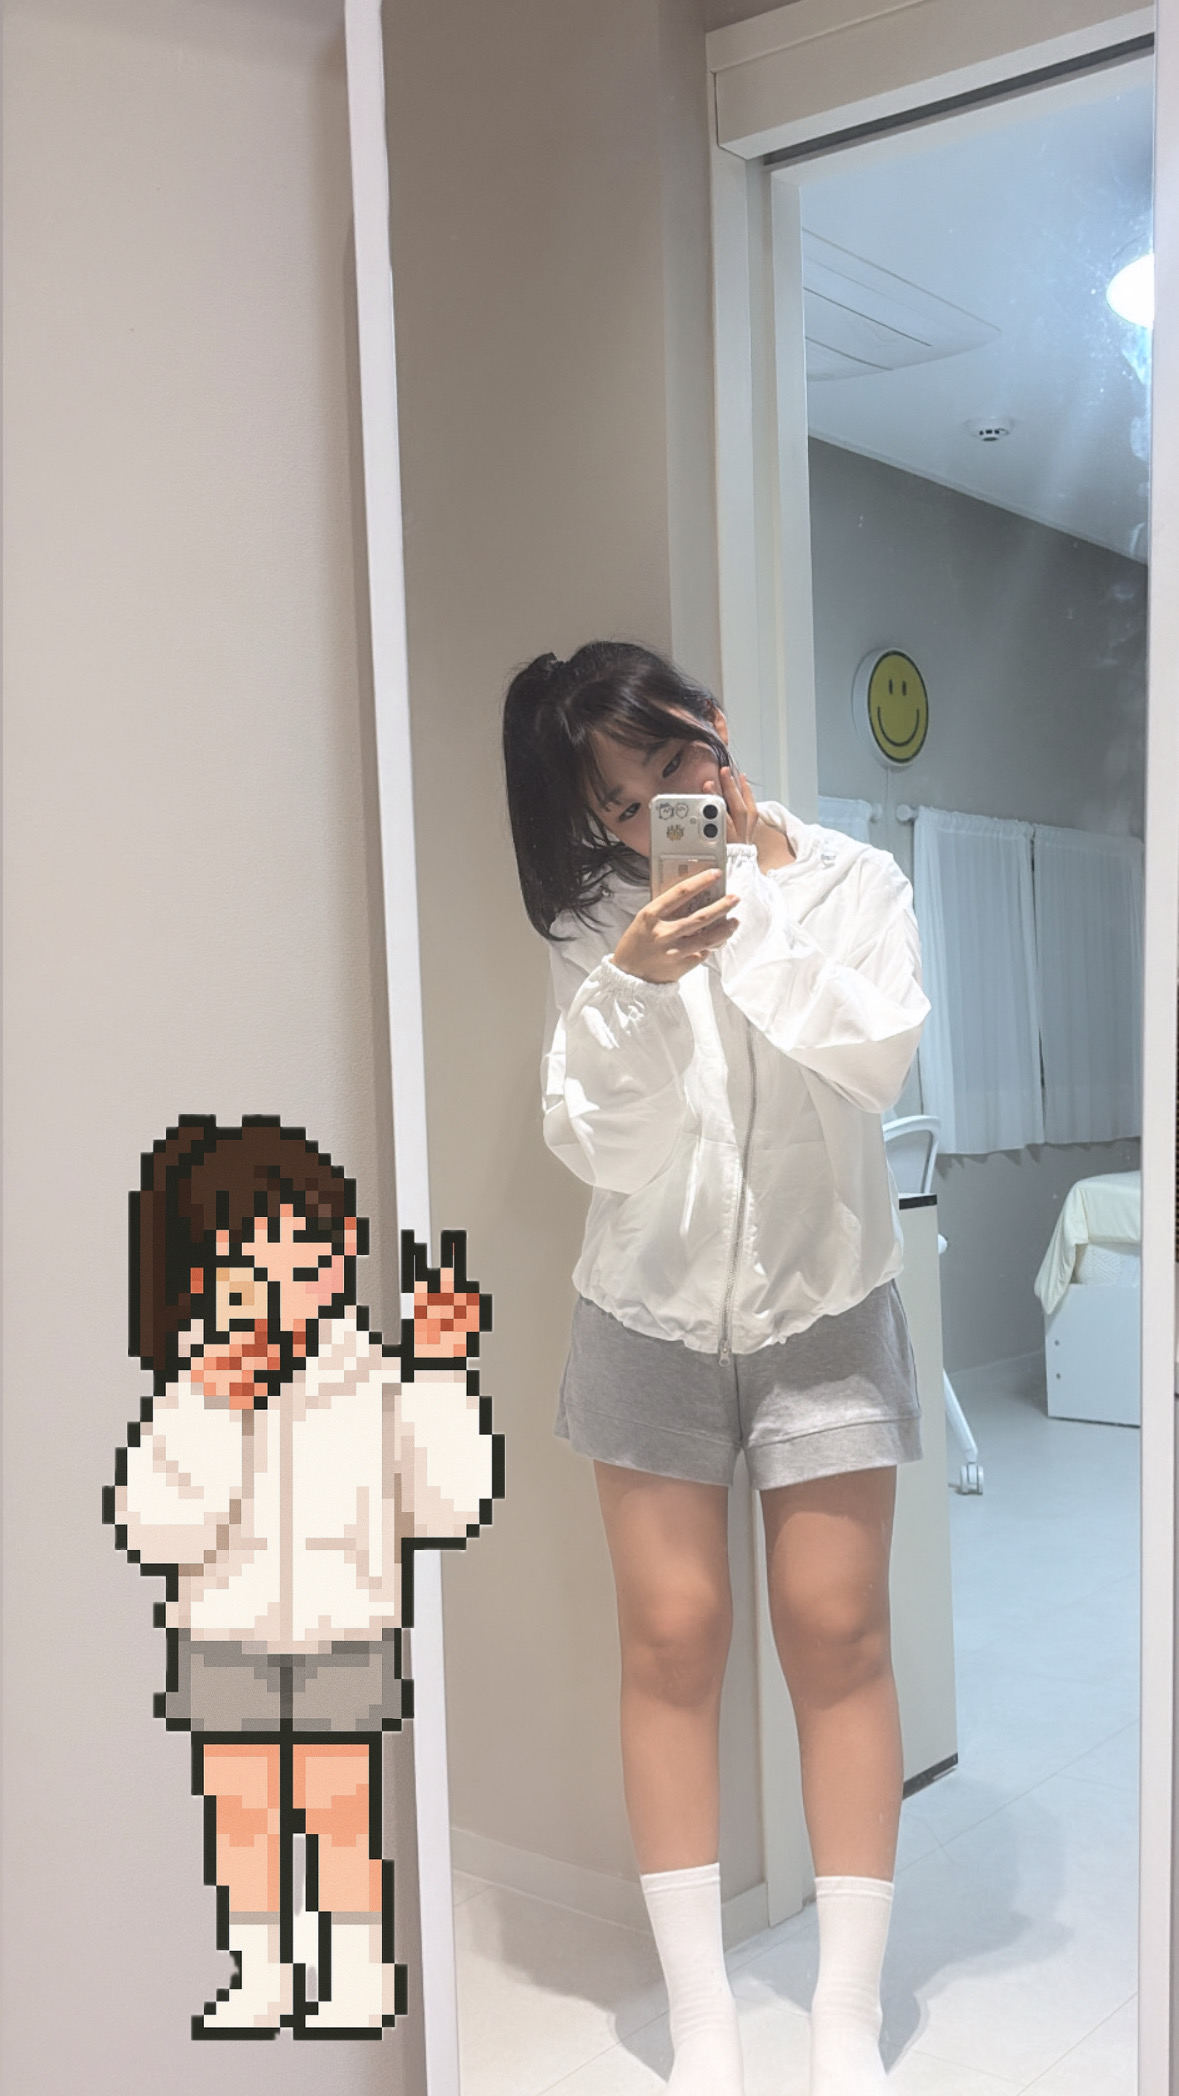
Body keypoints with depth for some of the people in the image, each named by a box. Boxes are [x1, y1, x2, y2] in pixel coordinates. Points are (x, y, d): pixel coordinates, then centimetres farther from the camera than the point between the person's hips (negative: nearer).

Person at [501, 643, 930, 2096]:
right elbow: (601, 1148, -12)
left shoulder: (853, 882, -2)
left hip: (825, 1311, 0)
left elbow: (874, 1059, -18)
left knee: (837, 1636, 0)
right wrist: (634, 991, -28)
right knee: (672, 1643, 1)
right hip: (655, 1318, 0)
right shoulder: (595, 930, -4)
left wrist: (758, 898, -20)